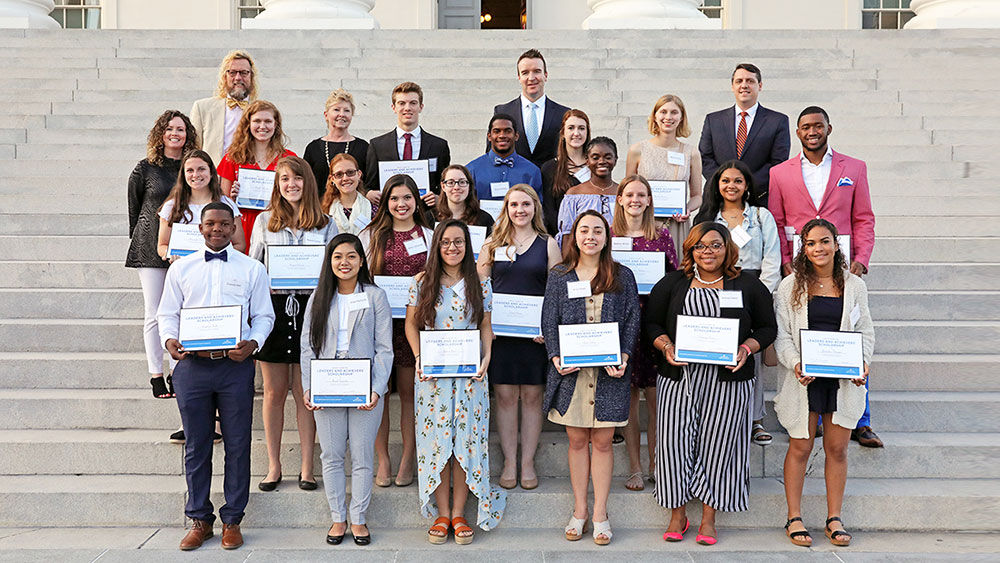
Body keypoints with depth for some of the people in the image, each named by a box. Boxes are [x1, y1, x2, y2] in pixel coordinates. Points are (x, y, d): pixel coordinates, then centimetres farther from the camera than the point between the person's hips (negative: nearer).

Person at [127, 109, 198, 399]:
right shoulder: (145, 169, 3)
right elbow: (134, 209, 9)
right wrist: (138, 240, 9)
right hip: (151, 249, -1)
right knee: (154, 314, 0)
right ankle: (156, 376, 7)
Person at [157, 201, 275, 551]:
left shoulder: (252, 270, 8)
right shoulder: (181, 269, 11)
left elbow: (264, 316, 6)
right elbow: (167, 313, 11)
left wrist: (252, 343, -13)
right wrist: (169, 340, -9)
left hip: (236, 365, -1)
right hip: (192, 364, 1)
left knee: (237, 445, 3)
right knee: (196, 445, 8)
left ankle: (232, 521, 15)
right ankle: (200, 520, 19)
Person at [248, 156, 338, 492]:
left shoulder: (326, 225, 8)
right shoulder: (264, 221, 9)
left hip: (310, 309, -1)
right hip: (273, 307, 1)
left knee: (305, 394, 4)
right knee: (274, 392, 6)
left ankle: (307, 468, 12)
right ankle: (273, 466, 16)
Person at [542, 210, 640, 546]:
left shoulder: (622, 277, 6)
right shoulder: (559, 276, 7)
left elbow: (633, 320, 4)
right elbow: (549, 321, 5)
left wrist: (623, 358, -10)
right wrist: (556, 357, -9)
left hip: (609, 371, -1)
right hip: (570, 371, 1)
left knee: (602, 441, 3)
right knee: (577, 440, 7)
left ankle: (600, 513, 13)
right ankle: (579, 510, 18)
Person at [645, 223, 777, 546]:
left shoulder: (749, 286, 8)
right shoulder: (672, 284, 9)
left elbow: (767, 328, 9)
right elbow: (652, 323, 10)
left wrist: (747, 349, -9)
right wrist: (666, 346, -9)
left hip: (728, 380, -1)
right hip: (679, 377, 1)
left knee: (717, 443, 1)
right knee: (675, 442, -3)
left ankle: (709, 519, 14)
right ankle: (678, 514, 13)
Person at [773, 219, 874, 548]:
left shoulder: (854, 285, 7)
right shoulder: (791, 285, 1)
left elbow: (865, 332, 10)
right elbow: (781, 335, -1)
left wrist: (862, 363, -8)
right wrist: (795, 364, -18)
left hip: (843, 378, 2)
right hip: (803, 378, -2)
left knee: (837, 448, 7)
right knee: (800, 447, 3)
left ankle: (834, 518, 18)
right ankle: (794, 518, 13)